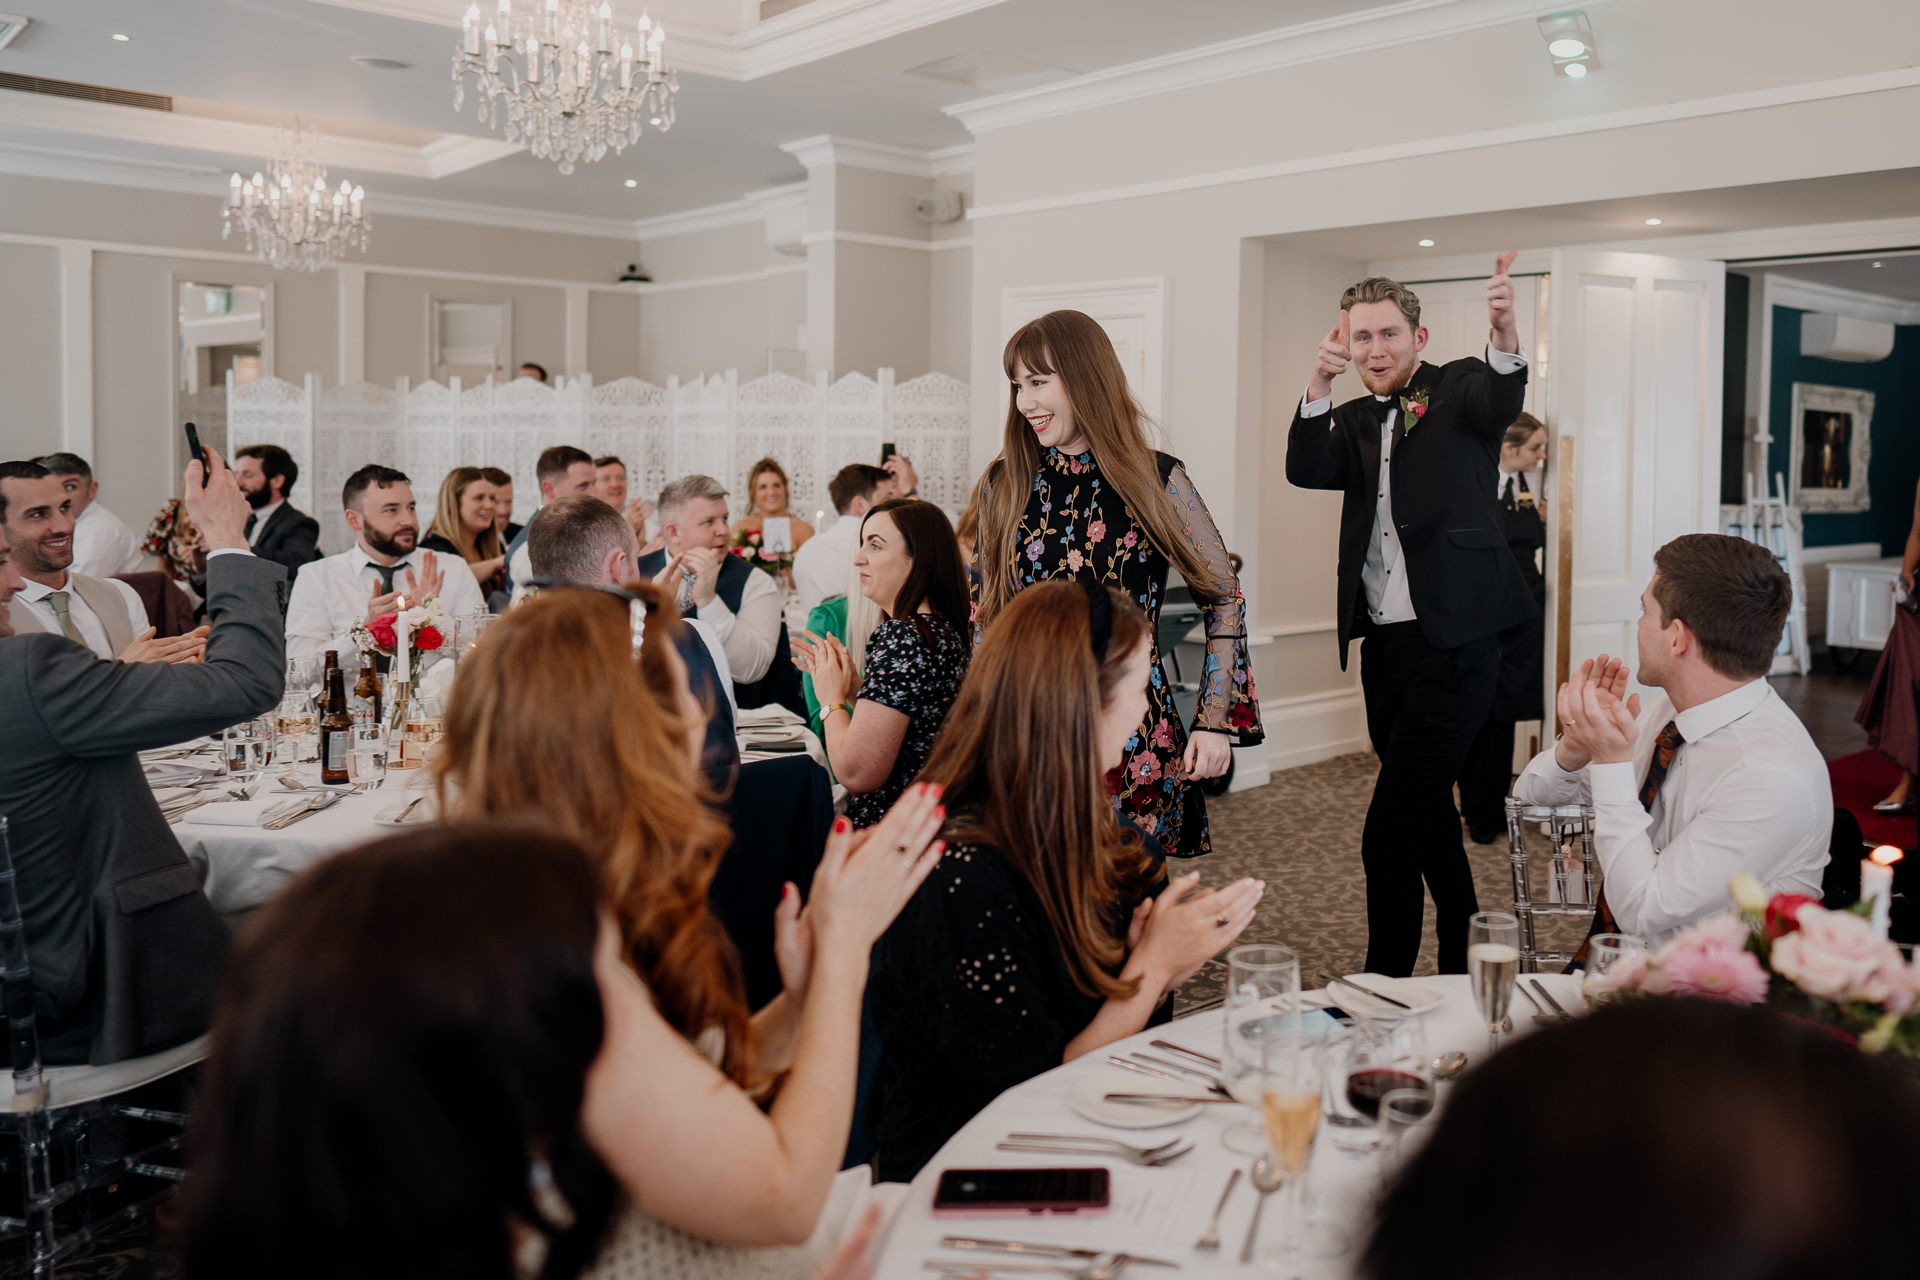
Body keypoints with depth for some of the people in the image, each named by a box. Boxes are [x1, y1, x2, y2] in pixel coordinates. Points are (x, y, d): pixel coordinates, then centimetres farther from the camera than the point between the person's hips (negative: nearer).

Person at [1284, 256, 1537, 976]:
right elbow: (1306, 471, -6)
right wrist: (1320, 384, -22)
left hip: (1451, 646, -6)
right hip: (1384, 647, 7)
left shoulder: (1460, 391, 1)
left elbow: (1501, 401, -22)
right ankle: (1463, 971, 35)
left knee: (1387, 838, -13)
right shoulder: (1354, 422, 14)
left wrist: (1504, 335, -44)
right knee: (1430, 819, 19)